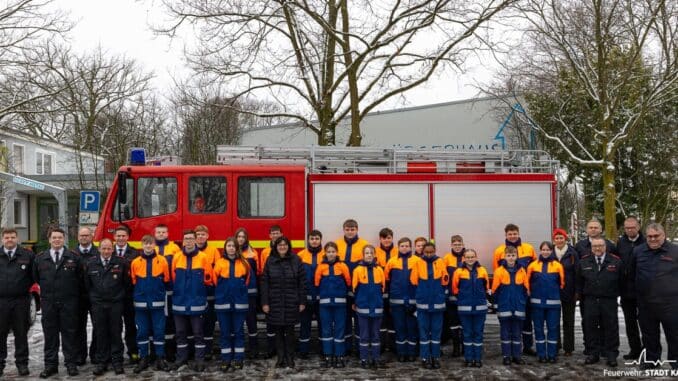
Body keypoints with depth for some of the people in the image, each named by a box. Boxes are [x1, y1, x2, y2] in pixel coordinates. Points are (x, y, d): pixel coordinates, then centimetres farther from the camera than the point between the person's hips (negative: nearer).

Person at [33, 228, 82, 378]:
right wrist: (46, 290, 14)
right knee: (50, 334, 6)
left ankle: (71, 363, 9)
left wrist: (76, 295, 6)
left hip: (69, 302, -2)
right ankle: (50, 365, 13)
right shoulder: (40, 258, 8)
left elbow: (80, 278, 7)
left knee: (69, 333, 2)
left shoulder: (74, 257, 2)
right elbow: (36, 277, 17)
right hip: (48, 302, 2)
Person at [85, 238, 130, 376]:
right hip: (97, 304, 2)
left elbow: (127, 282, 3)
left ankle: (117, 361, 12)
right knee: (100, 333, 6)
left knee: (116, 333, 3)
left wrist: (121, 295, 5)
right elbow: (87, 284, 12)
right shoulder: (90, 264, 3)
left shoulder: (121, 262, -3)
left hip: (116, 303, -2)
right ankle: (101, 362, 15)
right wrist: (92, 297, 12)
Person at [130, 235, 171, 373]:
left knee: (159, 330, 3)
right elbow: (132, 282, 8)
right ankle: (143, 358, 17)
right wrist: (138, 293, 6)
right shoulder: (135, 262, 1)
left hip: (157, 302, -1)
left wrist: (160, 291, 1)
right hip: (141, 303, 1)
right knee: (142, 331, 7)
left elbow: (167, 281, 4)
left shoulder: (162, 261, -2)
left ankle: (160, 358, 11)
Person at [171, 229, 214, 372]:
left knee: (198, 332, 4)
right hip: (179, 301, 3)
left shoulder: (203, 257, -4)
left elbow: (209, 278, -1)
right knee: (180, 332, 12)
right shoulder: (176, 257, 3)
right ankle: (181, 358, 24)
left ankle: (200, 360, 10)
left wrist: (198, 285, -4)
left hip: (197, 302, -3)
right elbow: (173, 277, 9)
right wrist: (180, 288, 4)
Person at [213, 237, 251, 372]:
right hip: (222, 302, 0)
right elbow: (214, 280, 2)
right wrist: (222, 291, 6)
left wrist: (242, 290, 6)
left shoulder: (244, 263, 0)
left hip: (240, 302, 0)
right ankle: (226, 359, 15)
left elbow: (250, 280, 7)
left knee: (238, 331, 7)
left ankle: (238, 358, 15)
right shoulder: (219, 262, -2)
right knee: (225, 332, 7)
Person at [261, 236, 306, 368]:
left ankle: (290, 358, 17)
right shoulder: (270, 261, 3)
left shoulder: (296, 261, 0)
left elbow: (302, 282, 0)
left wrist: (302, 302, -4)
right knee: (278, 331, 6)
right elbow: (264, 283, 1)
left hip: (291, 303, -1)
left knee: (289, 331, 4)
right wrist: (264, 302, -4)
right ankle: (281, 358, 17)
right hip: (275, 303, 1)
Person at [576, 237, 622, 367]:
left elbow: (621, 280, 5)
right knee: (591, 327, 5)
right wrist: (581, 294, 9)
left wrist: (616, 294, 4)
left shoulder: (615, 261, 0)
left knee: (611, 327, 3)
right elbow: (579, 281, 12)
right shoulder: (584, 262, 5)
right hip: (590, 301, 2)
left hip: (609, 301, -2)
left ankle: (611, 355, 12)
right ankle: (593, 353, 15)